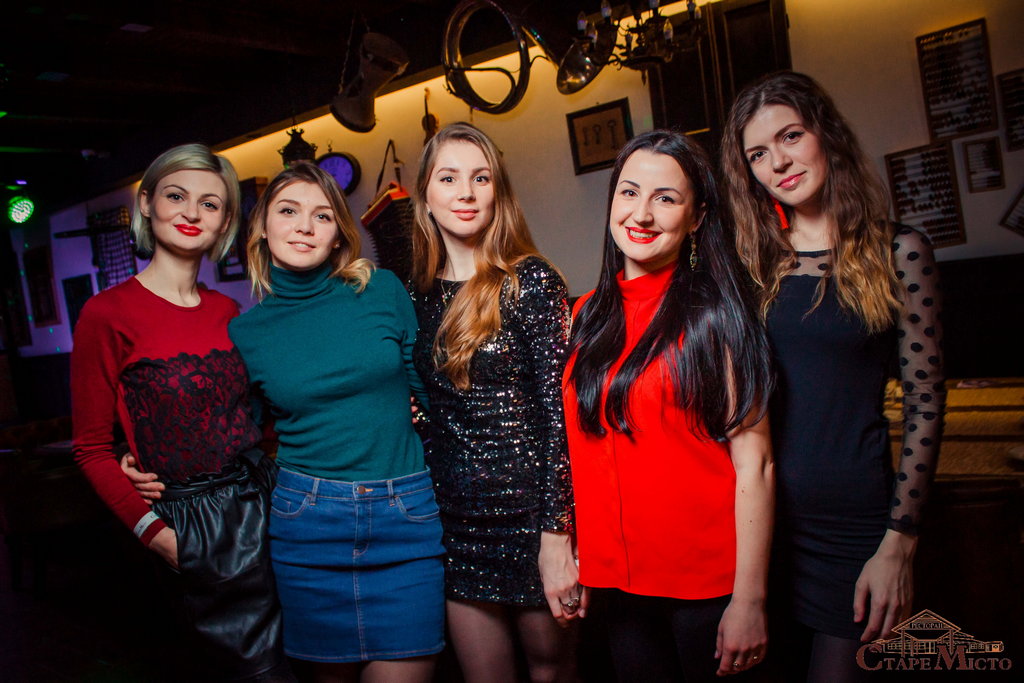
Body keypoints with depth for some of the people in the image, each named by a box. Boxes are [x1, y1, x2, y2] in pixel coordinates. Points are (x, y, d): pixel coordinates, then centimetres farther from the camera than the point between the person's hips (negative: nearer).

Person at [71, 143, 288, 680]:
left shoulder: (226, 310, 8)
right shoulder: (108, 313, -8)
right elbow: (93, 449, -5)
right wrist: (153, 532, -12)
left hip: (261, 499, 6)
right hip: (195, 522, -5)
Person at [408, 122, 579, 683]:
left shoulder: (531, 280, -9)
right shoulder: (420, 291, 6)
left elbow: (559, 410, -13)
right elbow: (427, 409, 12)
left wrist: (556, 535, -17)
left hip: (529, 510, -4)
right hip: (458, 520, 4)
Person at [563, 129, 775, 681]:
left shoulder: (714, 314, -9)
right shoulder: (585, 317, 5)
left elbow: (753, 462, -13)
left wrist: (749, 600, -15)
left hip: (708, 585, -4)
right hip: (616, 578, 4)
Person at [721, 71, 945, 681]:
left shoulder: (895, 251, -3)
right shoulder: (752, 262, 4)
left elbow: (926, 403, -4)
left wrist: (899, 543, -8)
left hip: (851, 521, -2)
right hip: (758, 512, 3)